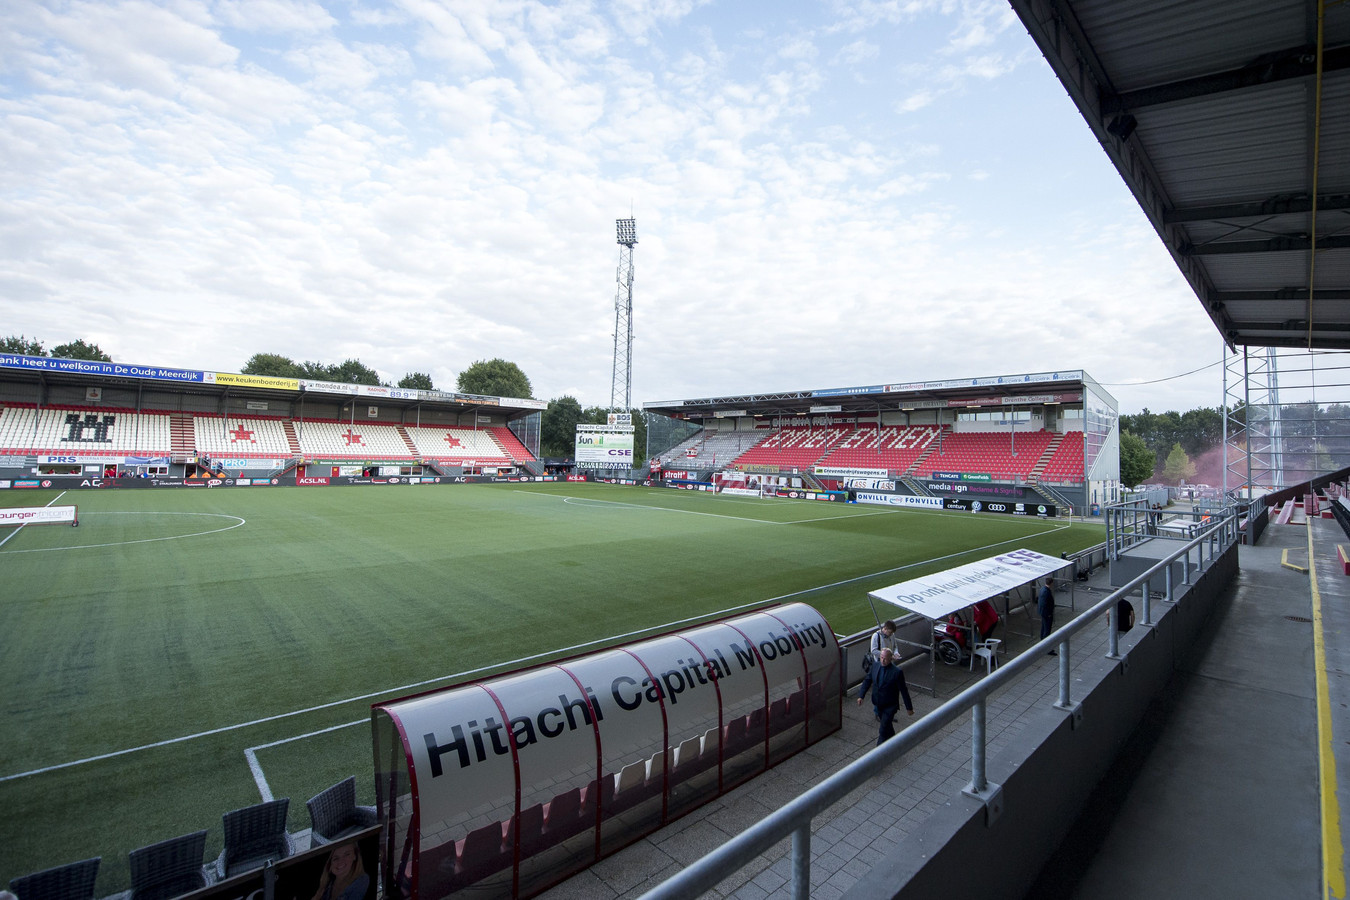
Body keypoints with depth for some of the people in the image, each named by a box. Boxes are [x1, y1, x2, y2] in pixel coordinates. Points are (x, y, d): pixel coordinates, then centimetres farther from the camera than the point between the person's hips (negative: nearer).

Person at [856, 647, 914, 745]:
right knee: (887, 725, 26)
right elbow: (867, 681, 2)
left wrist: (909, 707, -6)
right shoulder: (875, 666, -5)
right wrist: (861, 695, -6)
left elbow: (903, 690, -13)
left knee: (883, 730, -7)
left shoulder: (897, 672, -20)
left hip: (890, 706, -6)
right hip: (878, 704, 6)